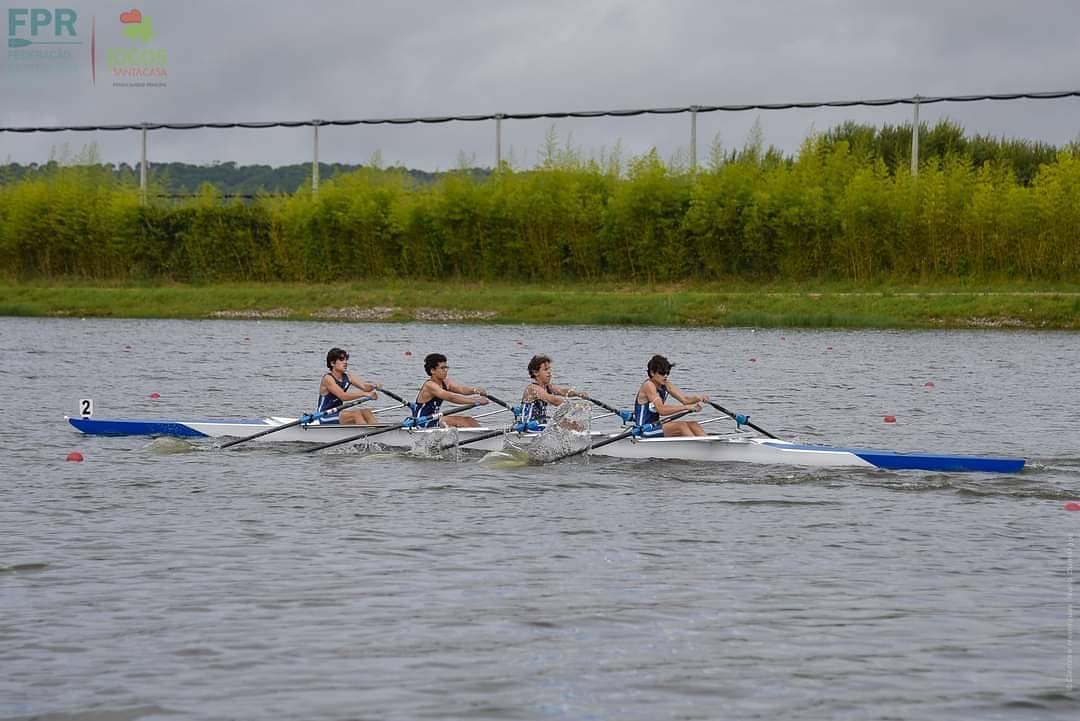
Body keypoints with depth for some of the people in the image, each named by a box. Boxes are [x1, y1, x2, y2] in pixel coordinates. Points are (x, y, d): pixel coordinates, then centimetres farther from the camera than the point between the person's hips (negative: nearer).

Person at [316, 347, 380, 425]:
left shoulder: (347, 377, 8)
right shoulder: (327, 378, -16)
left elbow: (364, 386, -4)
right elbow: (343, 396, -28)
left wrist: (374, 386, -26)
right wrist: (364, 394, -34)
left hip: (337, 414, 8)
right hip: (324, 417, -8)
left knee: (365, 412, -11)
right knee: (356, 414, -25)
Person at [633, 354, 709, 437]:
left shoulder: (666, 385, 8)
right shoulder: (648, 386, -17)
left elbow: (685, 399, 1)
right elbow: (661, 410, -27)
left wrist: (699, 398, -20)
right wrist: (686, 407, -29)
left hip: (655, 426, 9)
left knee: (692, 425, -5)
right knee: (681, 425, -23)